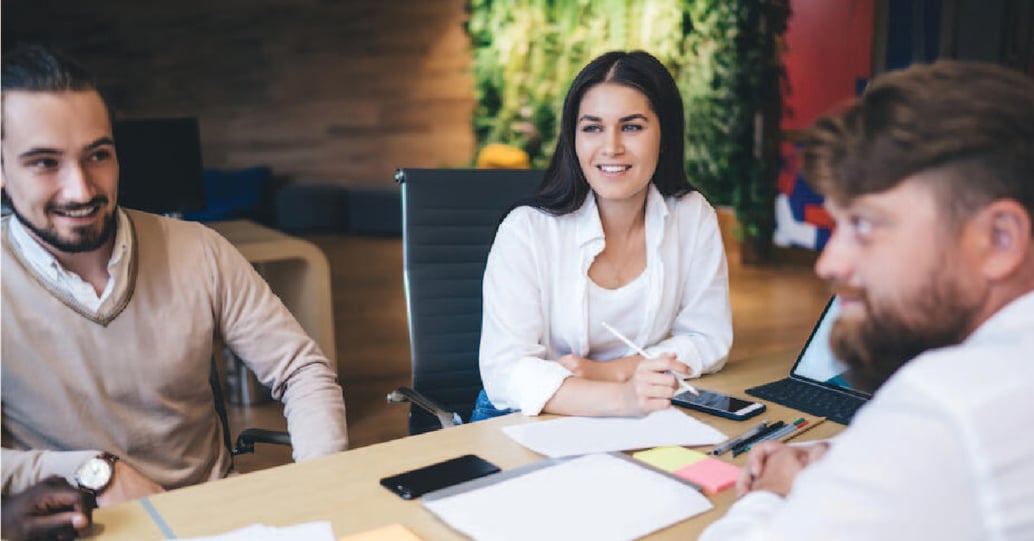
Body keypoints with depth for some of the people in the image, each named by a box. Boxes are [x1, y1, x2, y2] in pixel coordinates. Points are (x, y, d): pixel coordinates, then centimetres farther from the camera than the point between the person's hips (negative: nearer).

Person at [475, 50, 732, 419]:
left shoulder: (694, 217, -4)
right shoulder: (527, 230, -15)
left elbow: (708, 340, 1)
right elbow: (505, 371, -21)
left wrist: (605, 371, -13)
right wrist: (621, 397, -36)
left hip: (639, 429, 2)